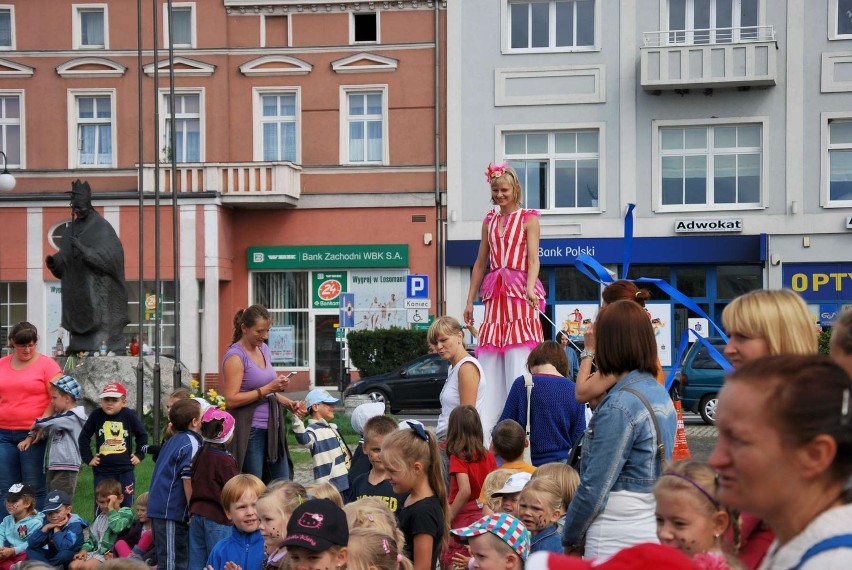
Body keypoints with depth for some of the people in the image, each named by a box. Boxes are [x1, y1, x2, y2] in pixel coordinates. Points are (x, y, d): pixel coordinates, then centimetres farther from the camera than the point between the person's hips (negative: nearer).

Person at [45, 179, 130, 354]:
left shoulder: (101, 227, -5)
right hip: (78, 291, 7)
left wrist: (84, 250, -27)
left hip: (98, 292, -7)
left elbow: (110, 256, -16)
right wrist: (54, 262, -5)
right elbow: (65, 260, 17)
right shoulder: (74, 229, 15)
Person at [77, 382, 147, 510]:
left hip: (125, 471, 0)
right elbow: (84, 437, 8)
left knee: (126, 507, 6)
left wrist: (139, 455, 4)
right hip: (102, 471, 0)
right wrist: (88, 458, 3)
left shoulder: (129, 415, -4)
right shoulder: (96, 415, -3)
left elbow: (142, 435, 9)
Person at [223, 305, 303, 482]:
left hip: (272, 428, 8)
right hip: (250, 432, -8)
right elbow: (231, 400, -18)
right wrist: (268, 388, -20)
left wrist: (287, 403, 9)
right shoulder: (235, 356, -11)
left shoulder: (263, 349, 13)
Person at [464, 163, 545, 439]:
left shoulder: (528, 219, 3)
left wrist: (530, 288, -25)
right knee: (489, 364, 2)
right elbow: (480, 263, 20)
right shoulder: (489, 221, 17)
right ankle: (486, 425, 4)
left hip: (520, 294, -5)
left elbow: (533, 259, -7)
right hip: (495, 297, 5)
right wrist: (470, 300, 15)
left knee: (518, 361, -10)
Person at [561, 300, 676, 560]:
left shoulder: (620, 405, -18)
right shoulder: (661, 394, 8)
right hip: (655, 529, 9)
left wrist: (570, 539, -6)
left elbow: (595, 486, -18)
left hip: (617, 540, -9)